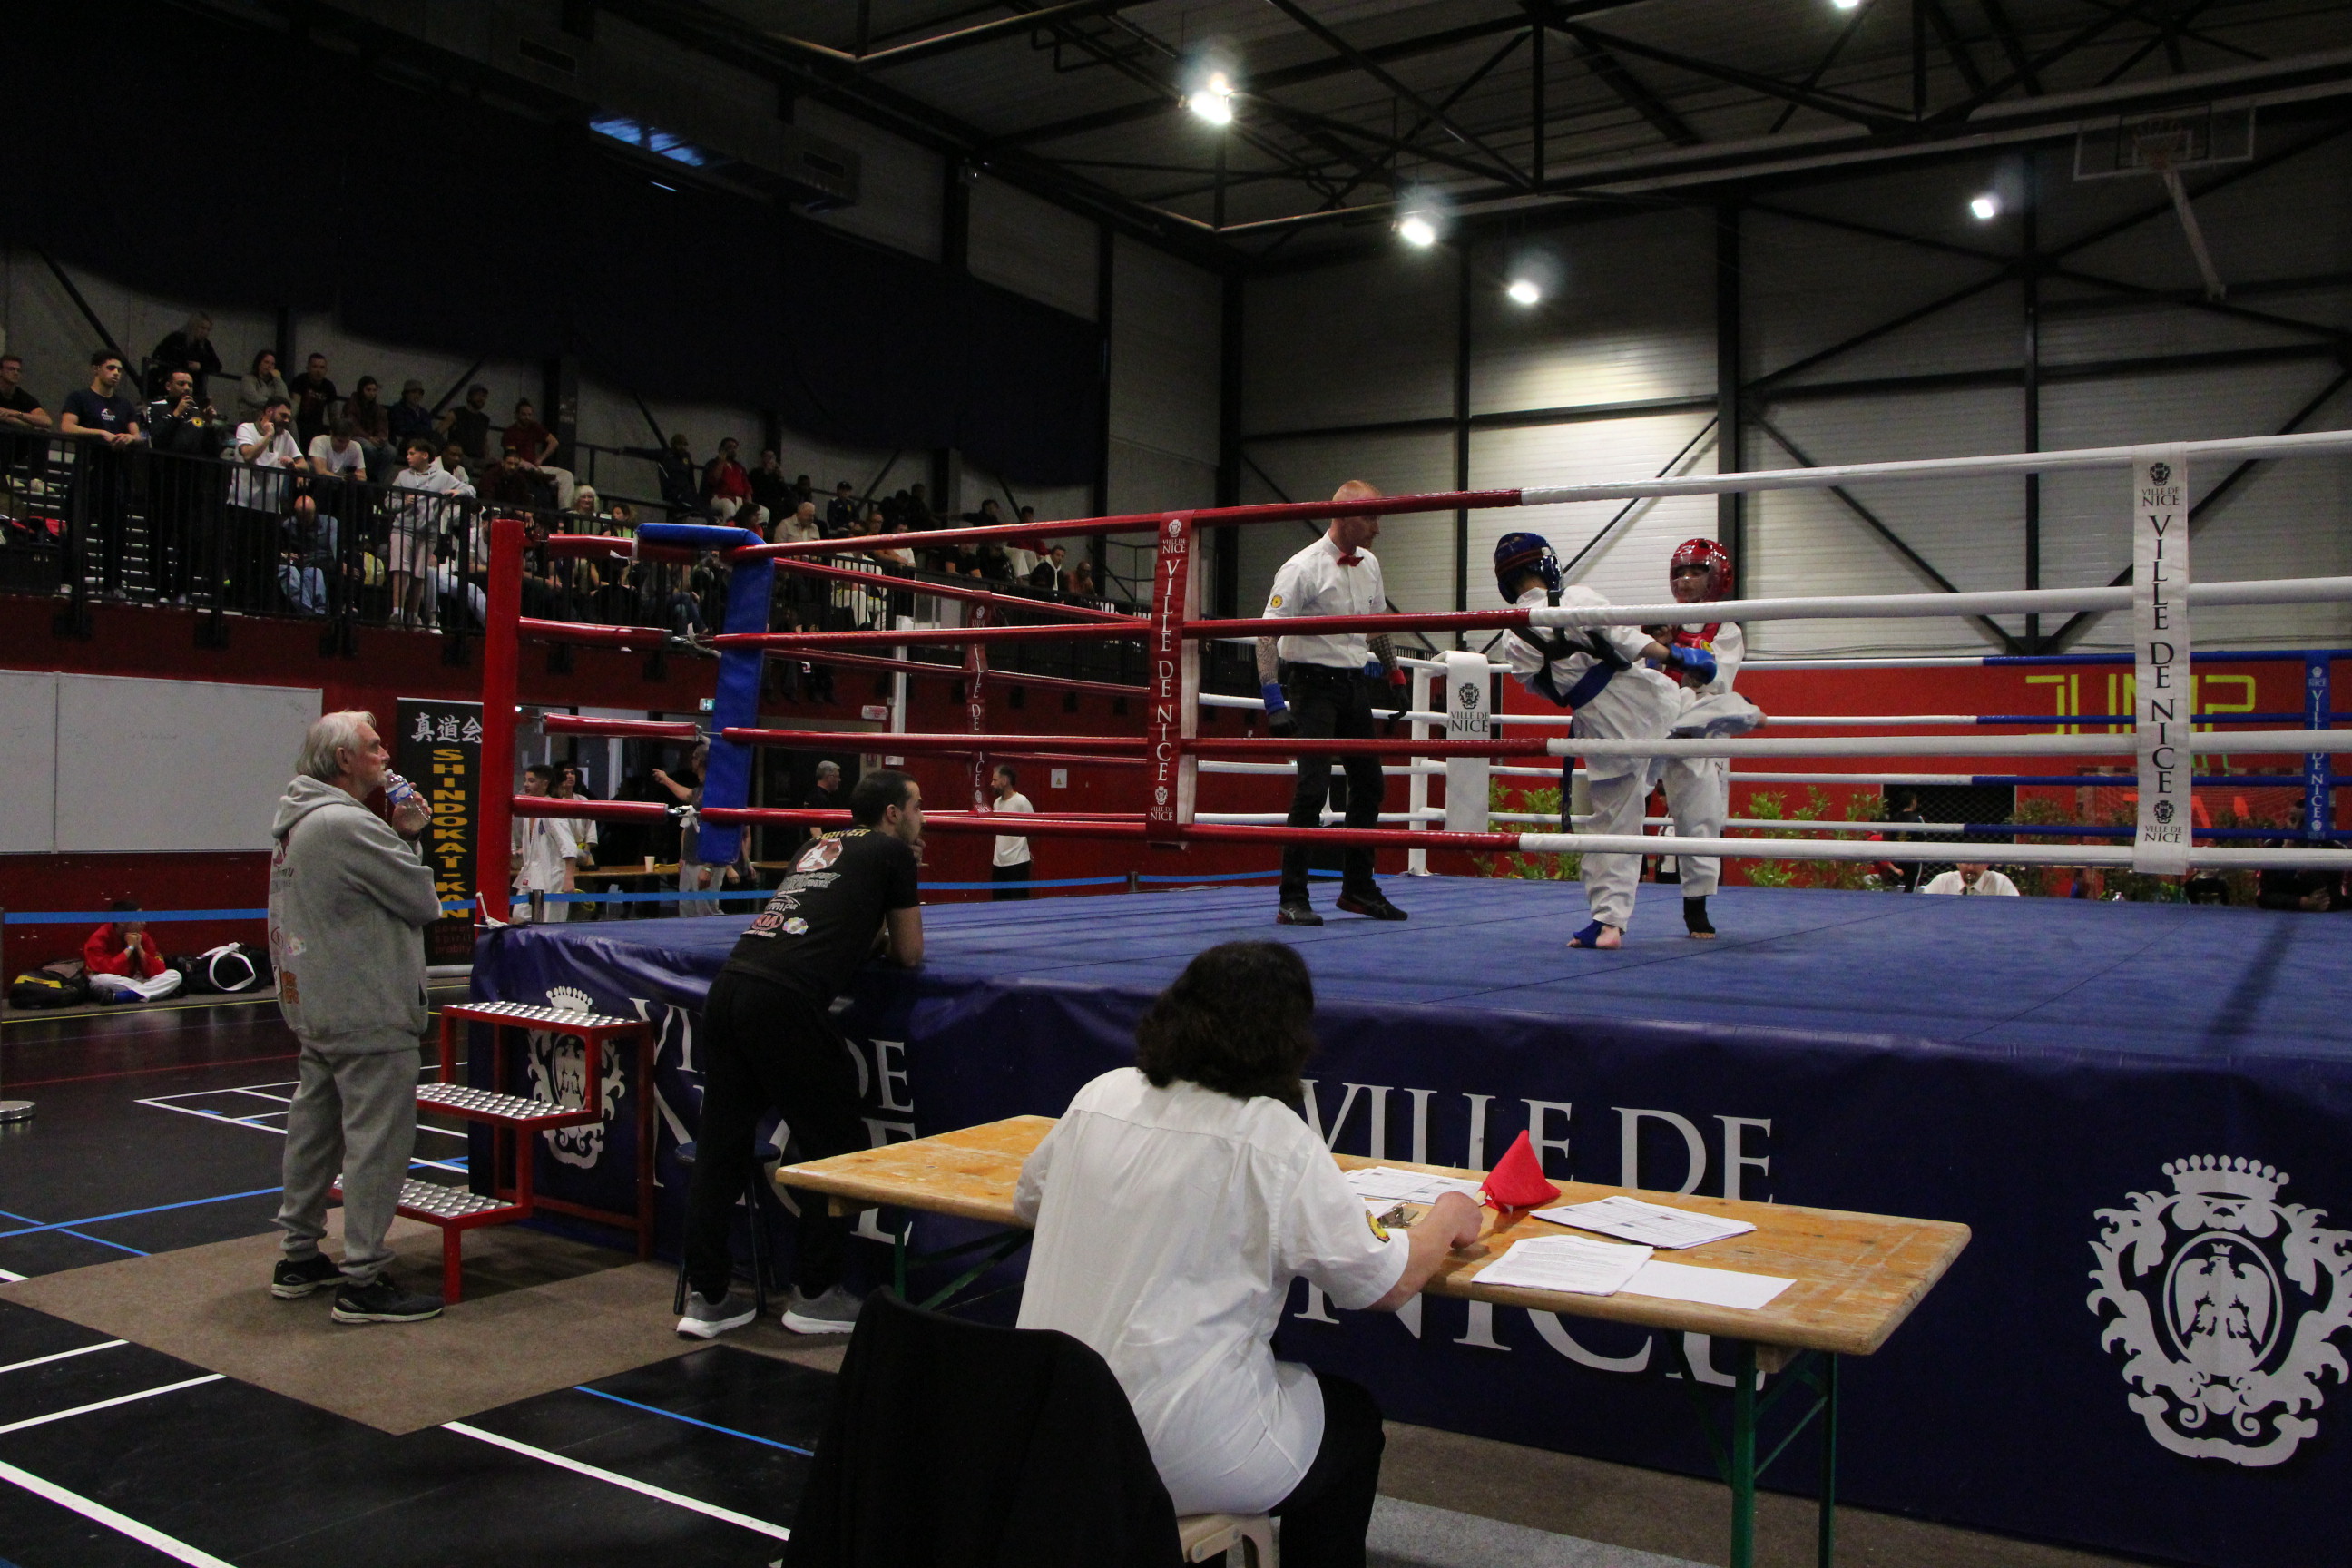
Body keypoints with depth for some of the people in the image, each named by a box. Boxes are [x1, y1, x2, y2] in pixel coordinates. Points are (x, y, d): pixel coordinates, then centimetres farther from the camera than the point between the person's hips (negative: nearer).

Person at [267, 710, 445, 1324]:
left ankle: (298, 1258, 29)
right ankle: (362, 1282, 0)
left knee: (313, 1131, 18)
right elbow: (423, 902, -16)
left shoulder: (295, 821, 12)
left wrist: (400, 835, 5)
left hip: (314, 1007, 10)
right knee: (377, 1141, -4)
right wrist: (407, 840, -1)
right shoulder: (347, 824, -20)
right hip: (369, 1017, -10)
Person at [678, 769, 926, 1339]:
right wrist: (886, 939, 34)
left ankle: (706, 1298, 17)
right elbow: (909, 955, 15)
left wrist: (872, 936, 34)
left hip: (730, 986, 8)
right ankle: (814, 1295, 13)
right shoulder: (893, 852, 9)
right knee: (837, 1144, 6)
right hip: (787, 1000, -8)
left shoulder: (818, 848, 28)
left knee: (720, 1142, 11)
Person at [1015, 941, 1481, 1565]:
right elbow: (1386, 1286, -9)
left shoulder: (1100, 1096, -1)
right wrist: (1447, 1220, 9)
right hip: (1176, 1456, -6)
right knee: (1354, 1418, 23)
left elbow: (1028, 1200, 16)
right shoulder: (1274, 1139, -17)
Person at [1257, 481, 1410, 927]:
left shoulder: (1369, 565, 9)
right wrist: (1274, 702, -25)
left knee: (1368, 785, 12)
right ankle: (1292, 899, -8)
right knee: (1313, 787, -15)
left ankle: (1358, 888, 26)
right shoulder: (1302, 568, -14)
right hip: (1315, 684, -8)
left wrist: (1394, 674, 28)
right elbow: (1267, 634, -19)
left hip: (1357, 685, 8)